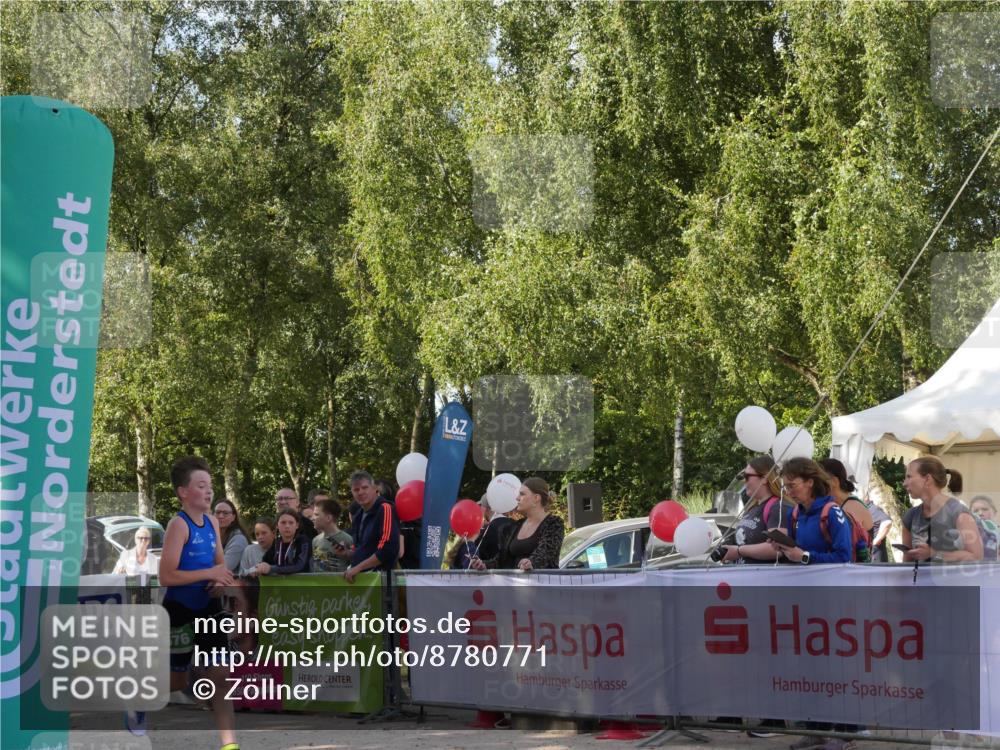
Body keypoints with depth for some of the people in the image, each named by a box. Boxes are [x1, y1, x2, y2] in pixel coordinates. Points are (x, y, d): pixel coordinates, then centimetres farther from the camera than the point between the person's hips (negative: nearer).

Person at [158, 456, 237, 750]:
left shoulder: (212, 522, 4)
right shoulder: (179, 525, -18)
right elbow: (166, 576, -24)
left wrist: (221, 581, -3)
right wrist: (210, 573, -24)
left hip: (207, 608, 6)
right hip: (179, 611, -6)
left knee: (220, 673, -3)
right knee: (176, 680, 9)